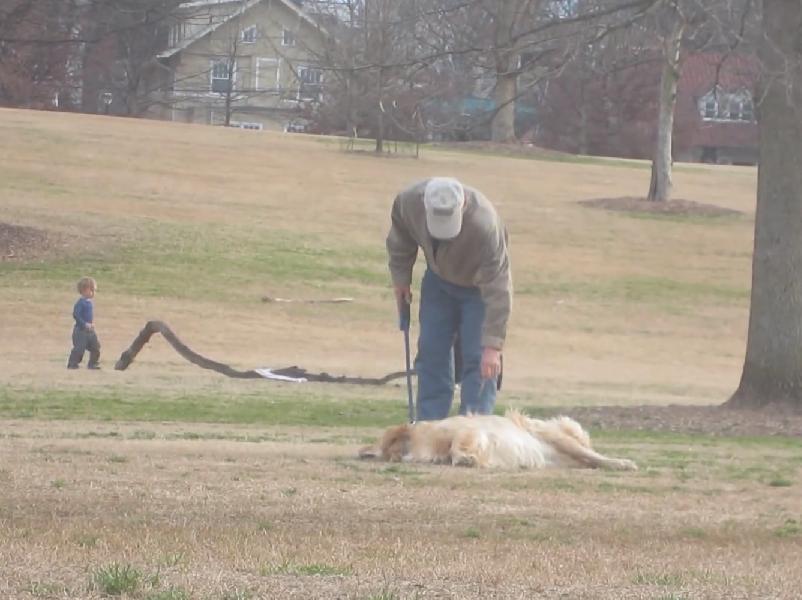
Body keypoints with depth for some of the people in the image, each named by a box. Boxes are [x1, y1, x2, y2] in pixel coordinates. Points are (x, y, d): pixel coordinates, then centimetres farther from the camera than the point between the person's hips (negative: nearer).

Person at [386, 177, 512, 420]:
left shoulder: (485, 226, -42)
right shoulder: (408, 202, -30)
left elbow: (498, 291, -39)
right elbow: (400, 240, -3)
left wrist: (492, 345, -40)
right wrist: (400, 279, 7)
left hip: (479, 285, -4)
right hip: (438, 281, 4)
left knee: (478, 359, -13)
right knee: (431, 353, 2)